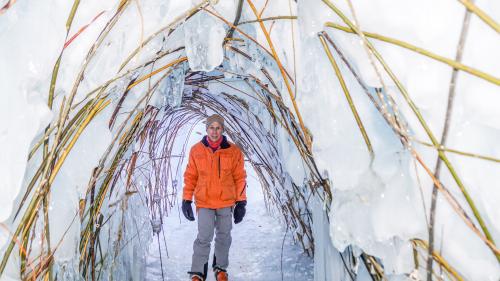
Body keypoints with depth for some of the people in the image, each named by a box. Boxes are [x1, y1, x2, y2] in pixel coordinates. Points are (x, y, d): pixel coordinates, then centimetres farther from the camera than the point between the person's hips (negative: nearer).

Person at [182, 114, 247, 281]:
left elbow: (240, 178, 1)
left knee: (224, 236, 13)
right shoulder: (196, 150, -2)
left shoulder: (234, 151, -3)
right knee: (204, 237, -5)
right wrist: (186, 200, 1)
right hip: (204, 202, -1)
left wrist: (241, 202, -1)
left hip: (226, 202, 1)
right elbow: (190, 177, 4)